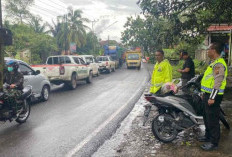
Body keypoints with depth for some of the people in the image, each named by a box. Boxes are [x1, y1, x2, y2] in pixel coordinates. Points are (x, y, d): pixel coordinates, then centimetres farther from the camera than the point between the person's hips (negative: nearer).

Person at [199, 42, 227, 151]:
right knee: (207, 117, 20)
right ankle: (208, 136, 35)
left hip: (213, 96, -11)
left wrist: (212, 98, -25)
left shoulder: (219, 64, -18)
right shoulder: (214, 63, 16)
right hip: (208, 95, 11)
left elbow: (217, 83, -24)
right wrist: (205, 94, 24)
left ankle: (214, 142, 6)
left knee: (212, 119, -4)